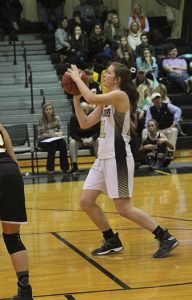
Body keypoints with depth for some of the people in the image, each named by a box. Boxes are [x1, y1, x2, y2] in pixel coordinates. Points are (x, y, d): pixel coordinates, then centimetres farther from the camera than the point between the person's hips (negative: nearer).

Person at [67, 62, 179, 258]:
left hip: (117, 157, -9)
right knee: (86, 201, 8)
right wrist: (75, 97, 8)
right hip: (104, 157, 9)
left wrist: (77, 78, -13)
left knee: (124, 208, -9)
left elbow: (91, 98, -27)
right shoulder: (107, 101, 15)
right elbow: (84, 123, 16)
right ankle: (112, 242, 20)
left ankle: (166, 238, -2)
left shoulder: (120, 95, -12)